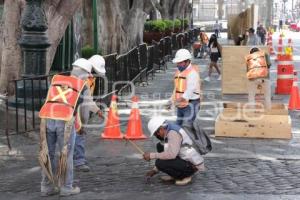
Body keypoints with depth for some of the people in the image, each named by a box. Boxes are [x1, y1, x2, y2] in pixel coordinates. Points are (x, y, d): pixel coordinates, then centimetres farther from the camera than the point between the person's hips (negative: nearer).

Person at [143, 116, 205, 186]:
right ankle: (174, 175, 11)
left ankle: (185, 176, -5)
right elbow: (167, 154, 18)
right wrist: (155, 170, 15)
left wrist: (152, 155, -22)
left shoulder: (173, 133, -21)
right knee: (160, 146, 9)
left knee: (159, 163, -21)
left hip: (192, 166, -10)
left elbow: (171, 154, -32)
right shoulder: (169, 132, 9)